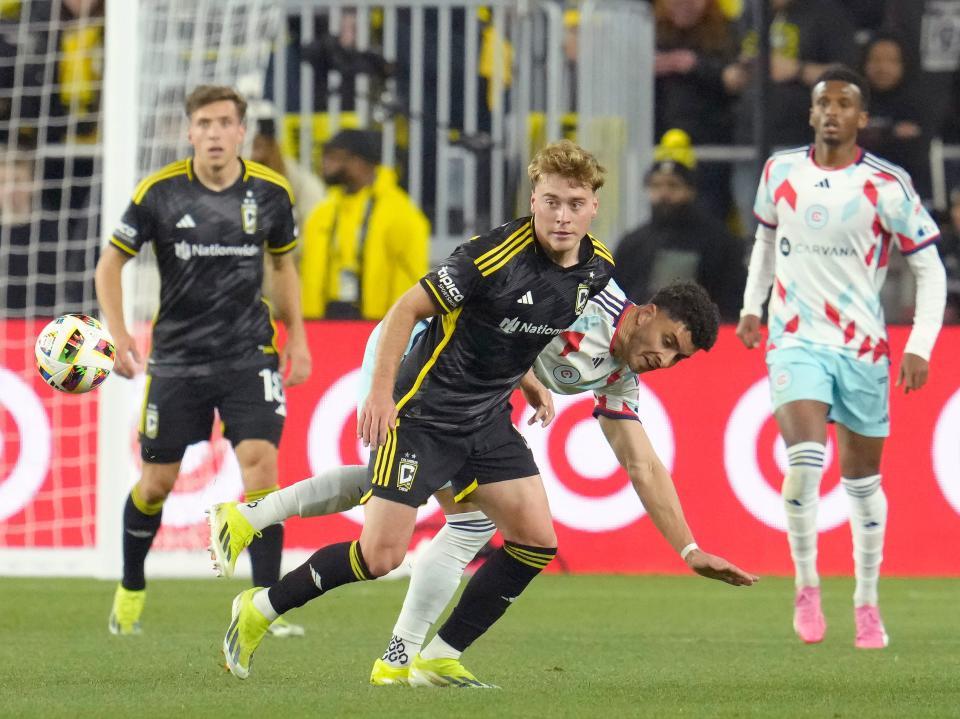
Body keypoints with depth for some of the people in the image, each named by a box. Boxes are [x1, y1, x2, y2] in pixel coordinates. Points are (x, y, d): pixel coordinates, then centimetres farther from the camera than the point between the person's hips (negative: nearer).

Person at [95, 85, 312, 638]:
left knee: (261, 463, -17)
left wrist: (297, 338, 11)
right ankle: (131, 588, 33)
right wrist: (118, 335, -10)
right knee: (158, 482, 7)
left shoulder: (269, 192, -1)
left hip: (250, 354, 0)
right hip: (177, 358, 0)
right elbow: (111, 262, 2)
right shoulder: (160, 193, -7)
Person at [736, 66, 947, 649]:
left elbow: (929, 267, -3)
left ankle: (868, 602, 25)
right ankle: (806, 585, -6)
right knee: (806, 459, -21)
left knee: (863, 480, 8)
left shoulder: (887, 185, -8)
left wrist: (921, 346, -12)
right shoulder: (780, 172, 2)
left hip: (863, 348, 0)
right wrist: (752, 304, 20)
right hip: (796, 340, 0)